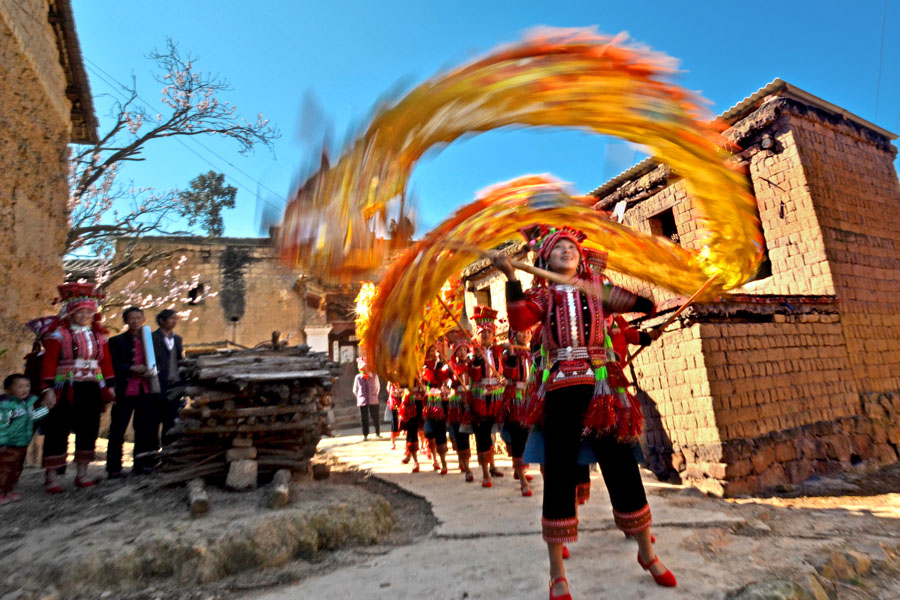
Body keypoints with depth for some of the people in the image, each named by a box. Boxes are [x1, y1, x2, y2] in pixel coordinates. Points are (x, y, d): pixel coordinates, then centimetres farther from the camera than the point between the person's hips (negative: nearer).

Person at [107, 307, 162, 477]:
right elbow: (113, 365, -3)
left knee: (144, 430, 8)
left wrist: (151, 372, -5)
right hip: (125, 392, -2)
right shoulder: (116, 341, 6)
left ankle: (141, 465, 19)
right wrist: (132, 369, -16)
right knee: (117, 431, 1)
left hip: (146, 391, 3)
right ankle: (114, 469, 11)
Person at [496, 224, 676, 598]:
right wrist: (510, 278, -24)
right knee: (558, 475, 1)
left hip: (601, 388, 2)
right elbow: (520, 320, -14)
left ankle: (647, 554, 34)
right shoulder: (542, 294, 7)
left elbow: (649, 304, 4)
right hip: (561, 390, -1)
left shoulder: (598, 289, 10)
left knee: (623, 469, 8)